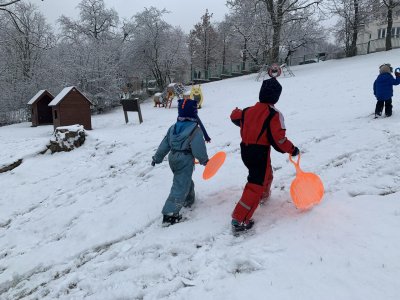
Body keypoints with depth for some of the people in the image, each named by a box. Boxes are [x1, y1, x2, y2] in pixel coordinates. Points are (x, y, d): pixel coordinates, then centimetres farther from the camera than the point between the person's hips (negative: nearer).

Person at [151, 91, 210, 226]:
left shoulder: (173, 128, 7)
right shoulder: (195, 129, -15)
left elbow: (164, 144, 11)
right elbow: (198, 148, -15)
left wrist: (157, 158, 19)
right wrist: (204, 160, 2)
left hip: (173, 158, 8)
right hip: (185, 160, -8)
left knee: (185, 180, 28)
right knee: (180, 186, -5)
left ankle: (188, 200, 46)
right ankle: (169, 214, -8)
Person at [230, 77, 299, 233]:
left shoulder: (248, 110, 3)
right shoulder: (274, 115, -16)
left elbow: (235, 117, 25)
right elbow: (279, 140, -20)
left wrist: (236, 111, 48)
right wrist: (292, 149, -3)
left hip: (245, 151, 8)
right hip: (260, 153, -8)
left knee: (265, 174, 33)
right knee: (255, 185, -4)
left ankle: (264, 194, 59)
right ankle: (239, 220, -8)